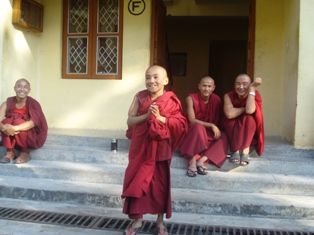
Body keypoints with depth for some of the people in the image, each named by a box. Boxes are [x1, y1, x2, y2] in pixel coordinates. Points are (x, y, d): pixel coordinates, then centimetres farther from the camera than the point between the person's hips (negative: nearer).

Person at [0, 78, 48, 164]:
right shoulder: (7, 103, -6)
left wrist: (15, 128, -43)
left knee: (18, 121, -28)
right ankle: (10, 152, -16)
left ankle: (25, 153, -14)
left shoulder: (33, 103, -15)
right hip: (14, 139, 3)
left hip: (33, 138, -3)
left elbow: (34, 122, -30)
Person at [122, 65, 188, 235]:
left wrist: (160, 117, -19)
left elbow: (180, 124, -8)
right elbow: (130, 121, -4)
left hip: (160, 147, -1)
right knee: (136, 182, 5)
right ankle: (137, 220, 21)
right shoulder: (140, 97, 0)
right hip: (140, 146, 2)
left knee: (160, 183, 6)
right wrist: (146, 115, -19)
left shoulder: (171, 100, -5)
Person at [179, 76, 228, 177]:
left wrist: (215, 129, -15)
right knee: (198, 127, -37)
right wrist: (211, 125, -26)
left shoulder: (216, 99, -4)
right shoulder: (191, 98, -15)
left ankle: (201, 160, -35)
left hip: (208, 133, 4)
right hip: (191, 130, -4)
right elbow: (192, 120, -22)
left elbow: (217, 120, 4)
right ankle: (192, 162, -41)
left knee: (223, 137, -22)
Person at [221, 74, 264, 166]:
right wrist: (245, 108, -23)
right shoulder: (229, 95, -15)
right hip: (232, 132, 1)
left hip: (249, 133, 0)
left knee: (248, 117, -30)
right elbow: (229, 114, -33)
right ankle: (235, 151, -21)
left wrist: (252, 88, -33)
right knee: (231, 121, -31)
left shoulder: (255, 94, -16)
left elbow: (250, 110, -36)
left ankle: (245, 151, -29)